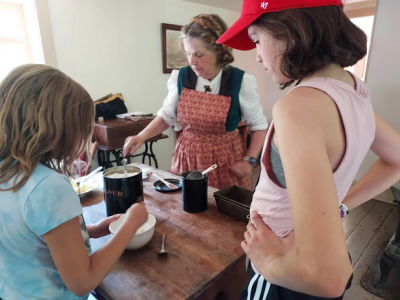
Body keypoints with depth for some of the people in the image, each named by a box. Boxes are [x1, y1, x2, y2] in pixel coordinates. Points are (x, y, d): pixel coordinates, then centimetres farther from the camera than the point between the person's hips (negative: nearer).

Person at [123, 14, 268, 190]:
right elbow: (166, 116, 7)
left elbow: (259, 125, -1)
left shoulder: (240, 82, -12)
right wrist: (142, 136, -6)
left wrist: (249, 161, -9)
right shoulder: (180, 78, -6)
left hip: (226, 161, -2)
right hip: (188, 158, 2)